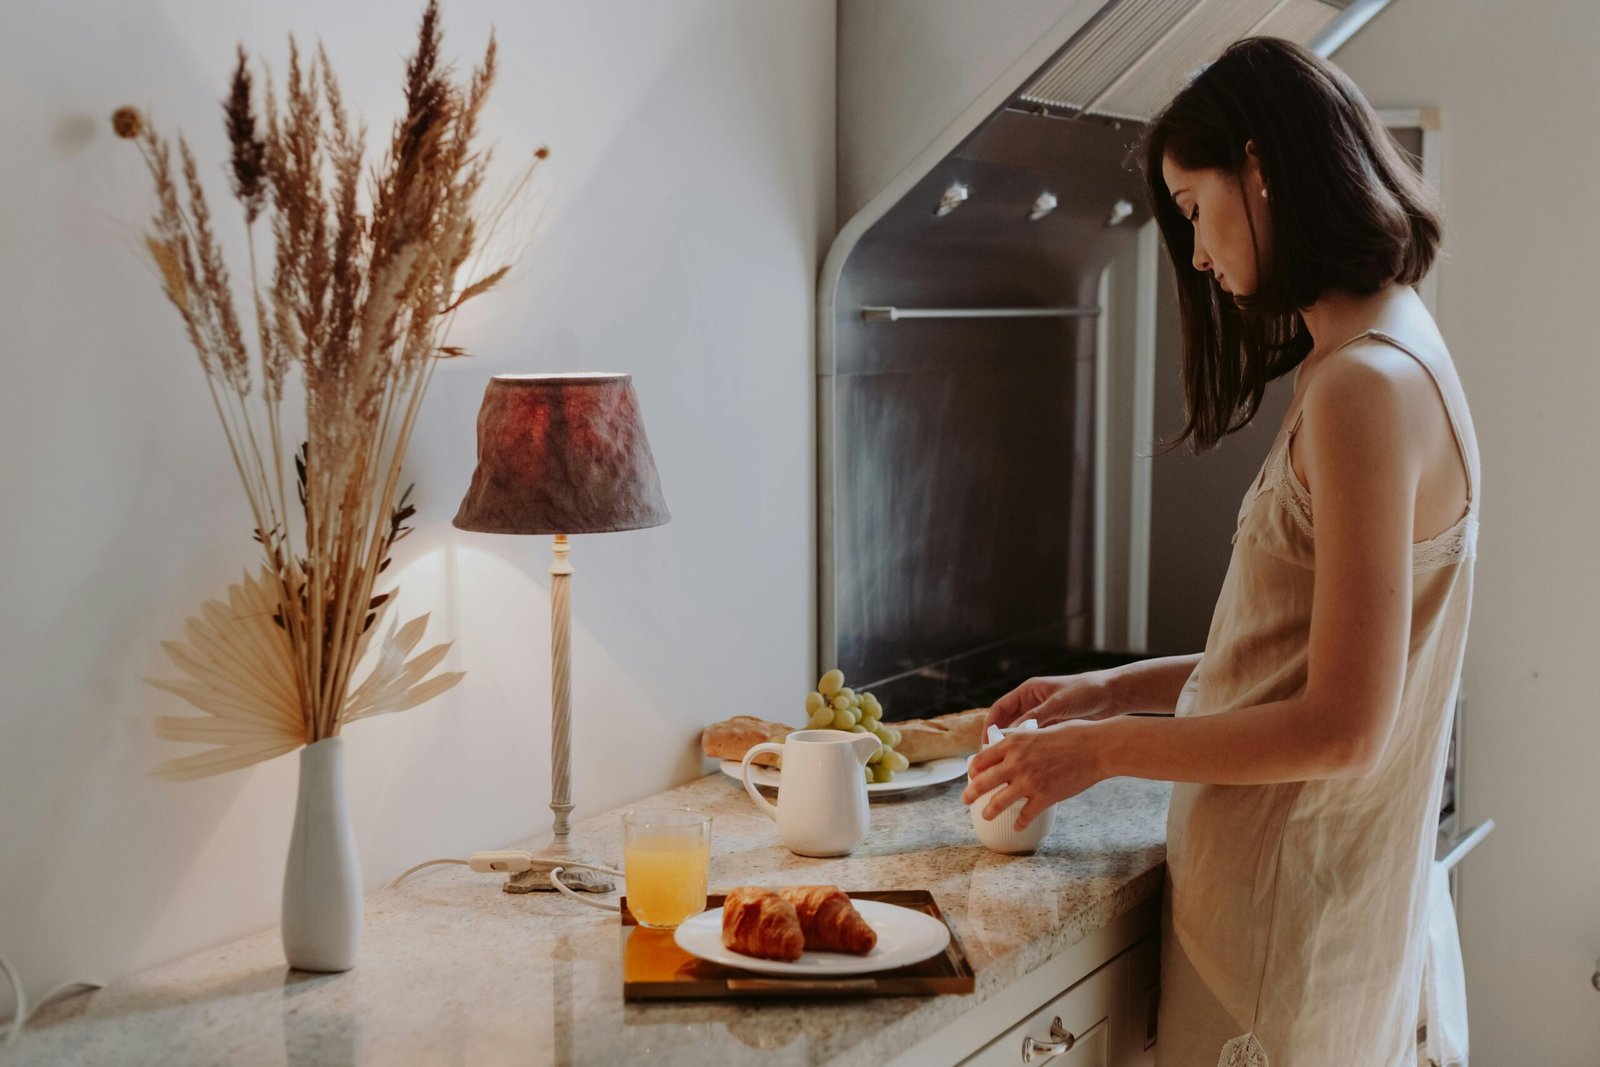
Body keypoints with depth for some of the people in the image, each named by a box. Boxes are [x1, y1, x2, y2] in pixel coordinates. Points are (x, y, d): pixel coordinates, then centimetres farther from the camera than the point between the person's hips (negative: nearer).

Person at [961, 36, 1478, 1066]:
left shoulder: (1366, 384, -21)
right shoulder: (1393, 356, 10)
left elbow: (1342, 726, -21)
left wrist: (1103, 750, -13)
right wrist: (1116, 688, 10)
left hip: (1291, 911, -9)